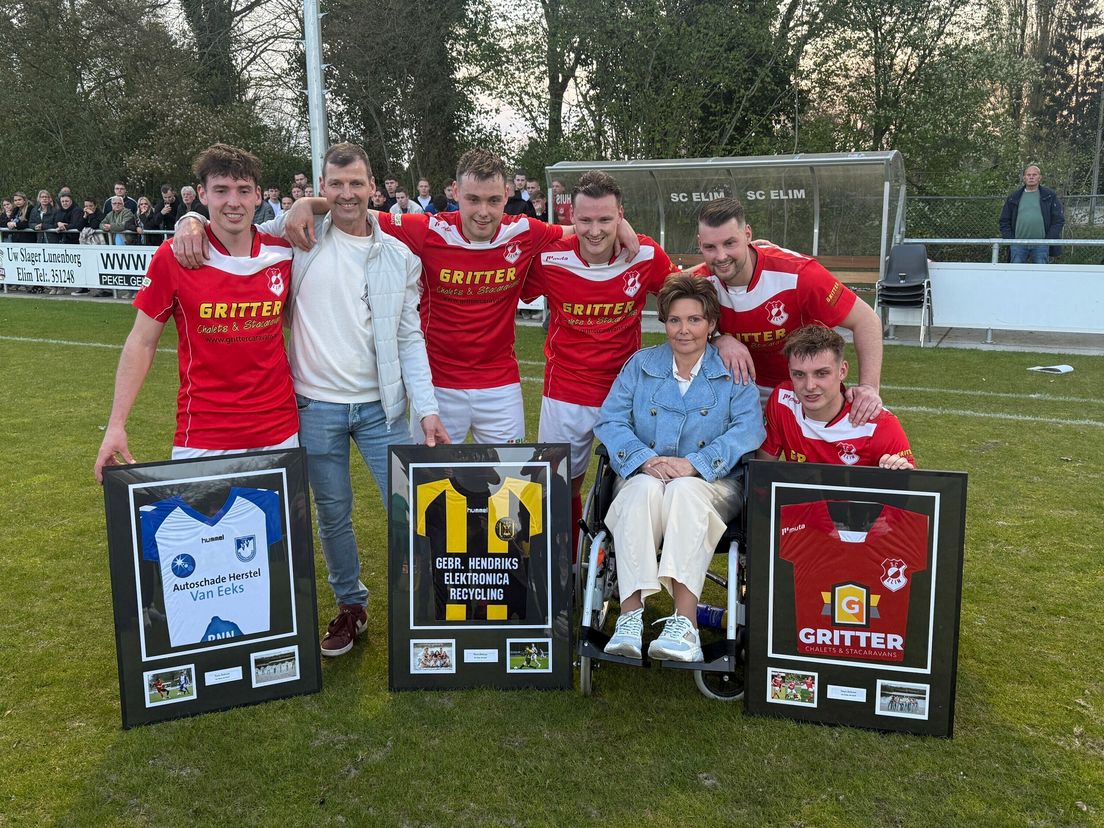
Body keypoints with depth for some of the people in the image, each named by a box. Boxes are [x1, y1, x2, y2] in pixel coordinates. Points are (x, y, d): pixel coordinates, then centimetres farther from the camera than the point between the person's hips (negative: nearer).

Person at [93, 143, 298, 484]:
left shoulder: (284, 254, 1)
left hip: (280, 433, 3)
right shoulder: (174, 257, -6)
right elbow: (142, 342, -1)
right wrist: (116, 425, -4)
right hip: (202, 440, -2)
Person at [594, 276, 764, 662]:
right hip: (643, 476, 2)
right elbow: (610, 421, 2)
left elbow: (749, 428, -7)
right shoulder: (640, 364, 13)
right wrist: (645, 459, -17)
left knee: (685, 490, -36)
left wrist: (694, 463, -22)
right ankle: (630, 614, -40)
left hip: (710, 483, -1)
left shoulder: (732, 372, 8)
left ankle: (685, 622, -43)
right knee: (644, 487, -34)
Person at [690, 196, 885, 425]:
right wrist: (720, 341, -29)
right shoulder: (701, 282, -20)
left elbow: (865, 320, -22)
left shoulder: (796, 274, -31)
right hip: (748, 387, 2)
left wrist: (869, 386, -33)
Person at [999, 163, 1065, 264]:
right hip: (1018, 245, 1)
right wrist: (1010, 240, -1)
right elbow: (1004, 221, 13)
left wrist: (1048, 240, -6)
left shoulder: (1049, 196, 8)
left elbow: (1059, 220, 4)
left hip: (1041, 246, -1)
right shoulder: (1013, 198, 12)